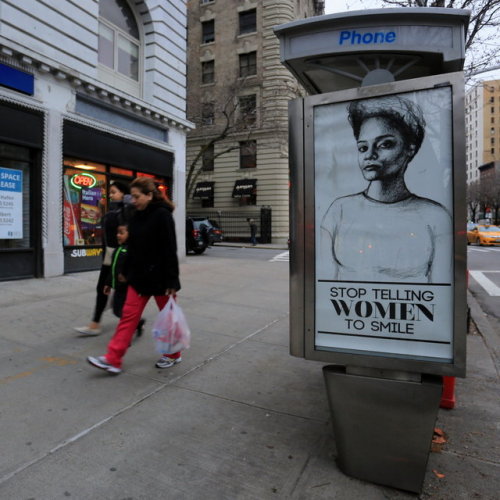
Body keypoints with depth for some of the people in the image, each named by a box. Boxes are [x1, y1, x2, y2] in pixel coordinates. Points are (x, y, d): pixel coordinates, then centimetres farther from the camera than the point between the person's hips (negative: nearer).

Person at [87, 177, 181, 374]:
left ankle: (173, 354, 28)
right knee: (129, 315, 5)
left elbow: (170, 250, -17)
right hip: (139, 276, 7)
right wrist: (127, 272, 15)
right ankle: (113, 360, 10)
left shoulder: (162, 215, -15)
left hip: (159, 276, -7)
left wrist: (171, 281, -18)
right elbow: (133, 247, 14)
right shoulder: (136, 216, 8)